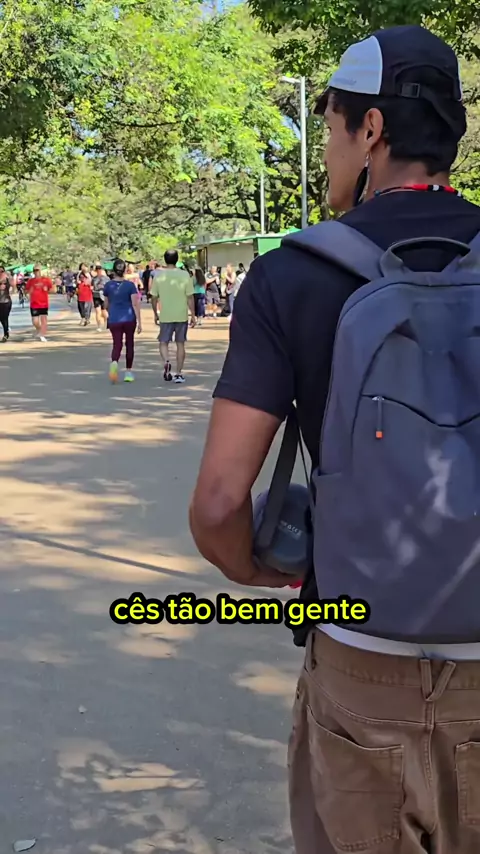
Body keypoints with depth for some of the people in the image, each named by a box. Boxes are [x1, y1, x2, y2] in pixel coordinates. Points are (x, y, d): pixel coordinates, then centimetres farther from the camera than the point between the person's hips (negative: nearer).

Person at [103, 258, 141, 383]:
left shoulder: (108, 285, 0)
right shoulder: (130, 285, -6)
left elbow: (106, 305, 9)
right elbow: (135, 304, -11)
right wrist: (139, 322, -8)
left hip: (114, 320, 1)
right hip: (129, 319, -1)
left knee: (117, 344, 2)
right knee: (129, 344, 15)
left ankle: (114, 362, -30)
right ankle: (128, 372, 19)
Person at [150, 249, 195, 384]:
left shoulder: (158, 276, -3)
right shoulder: (185, 275, -6)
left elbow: (154, 298, 1)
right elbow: (190, 298, -6)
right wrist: (193, 316, 2)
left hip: (165, 316, 0)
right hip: (182, 316, 0)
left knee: (163, 343, 11)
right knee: (180, 344, 10)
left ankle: (166, 362, -18)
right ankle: (179, 373, 10)